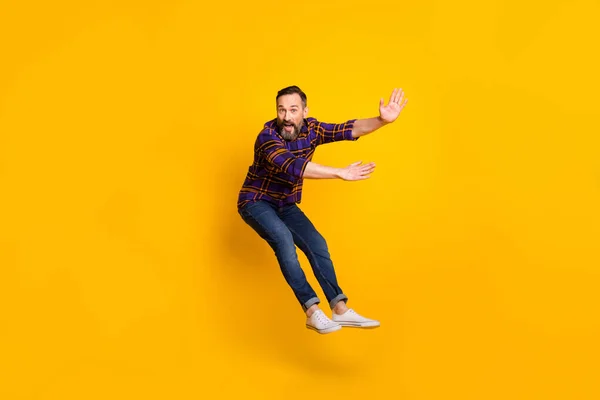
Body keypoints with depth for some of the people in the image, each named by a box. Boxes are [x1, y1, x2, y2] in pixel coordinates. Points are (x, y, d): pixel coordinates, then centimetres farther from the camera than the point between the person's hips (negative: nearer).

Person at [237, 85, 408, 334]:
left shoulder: (311, 129, -9)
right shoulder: (268, 137, -28)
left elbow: (350, 129, -18)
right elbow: (293, 167, -43)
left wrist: (382, 120, -36)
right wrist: (340, 173, -46)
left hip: (286, 205, 7)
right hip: (256, 202, -6)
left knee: (316, 244, -6)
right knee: (282, 237, -31)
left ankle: (340, 310, -1)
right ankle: (313, 311, -31)